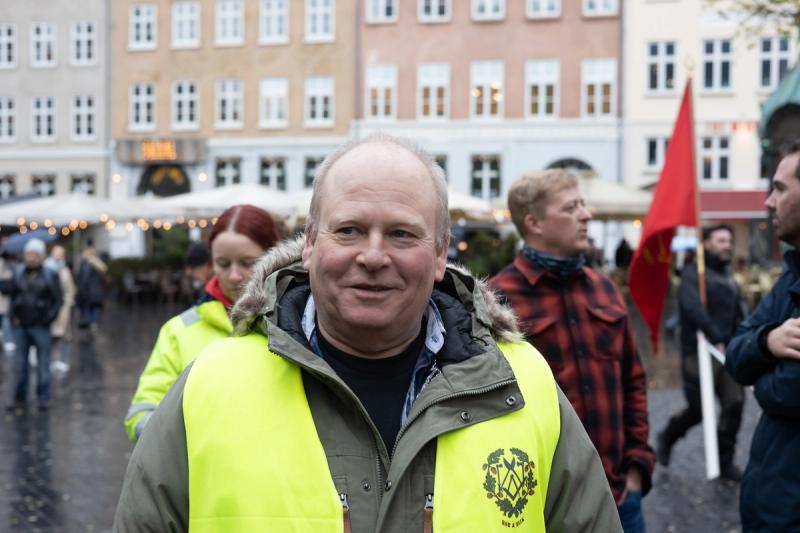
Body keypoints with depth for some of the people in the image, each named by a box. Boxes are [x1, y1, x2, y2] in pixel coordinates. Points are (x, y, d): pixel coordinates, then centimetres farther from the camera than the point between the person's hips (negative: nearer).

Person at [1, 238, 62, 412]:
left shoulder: (50, 276, -2)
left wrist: (49, 317, -10)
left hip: (40, 326, -3)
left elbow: (57, 300, -1)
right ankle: (20, 399, 19)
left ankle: (43, 398, 12)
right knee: (21, 364, 9)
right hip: (21, 326, 3)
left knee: (43, 364, 2)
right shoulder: (18, 273, 6)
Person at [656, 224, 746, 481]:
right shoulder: (693, 273, -7)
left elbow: (739, 312, 13)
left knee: (734, 404, 0)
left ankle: (725, 461, 14)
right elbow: (693, 308, -22)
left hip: (728, 351, 6)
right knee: (699, 408, 0)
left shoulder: (728, 276, 16)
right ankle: (667, 437, 29)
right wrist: (716, 339, -27)